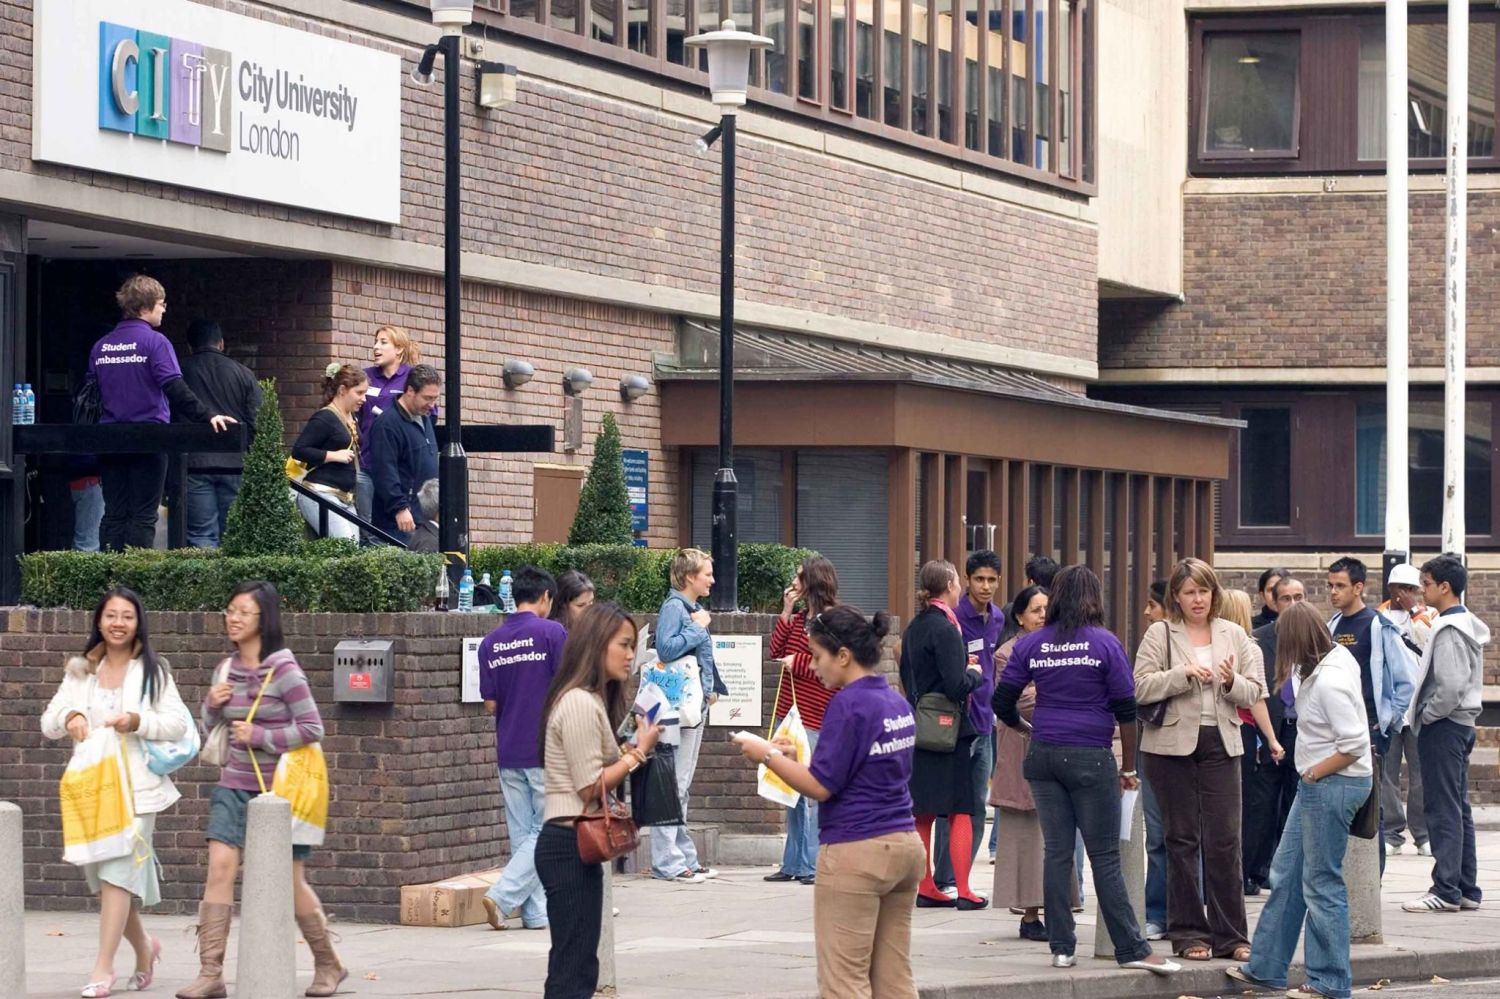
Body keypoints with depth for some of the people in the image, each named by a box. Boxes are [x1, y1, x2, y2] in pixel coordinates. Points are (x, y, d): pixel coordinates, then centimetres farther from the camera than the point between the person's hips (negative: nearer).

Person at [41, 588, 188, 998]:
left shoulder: (152, 671, 2)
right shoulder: (81, 671, 12)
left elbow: (178, 724, -4)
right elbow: (48, 724, 9)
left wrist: (138, 721, -20)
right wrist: (68, 718, -13)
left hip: (137, 785, -4)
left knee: (117, 872, -12)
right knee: (102, 874, 9)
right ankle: (144, 948, 31)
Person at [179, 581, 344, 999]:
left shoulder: (283, 670, -12)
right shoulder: (226, 669, 7)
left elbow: (313, 729, -14)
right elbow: (212, 731, 17)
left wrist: (260, 736, -17)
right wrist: (212, 705, -4)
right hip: (235, 786, 5)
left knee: (291, 881, 3)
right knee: (220, 868, -10)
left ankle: (328, 965, 23)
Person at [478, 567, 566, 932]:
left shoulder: (491, 642, 6)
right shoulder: (552, 633, -9)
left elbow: (490, 704, 8)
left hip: (509, 751, 5)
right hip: (547, 750, -5)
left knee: (522, 834, 9)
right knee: (548, 832, 0)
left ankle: (536, 912, 10)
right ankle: (502, 896, -13)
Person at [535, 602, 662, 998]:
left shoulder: (591, 700, 19)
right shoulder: (579, 703, -15)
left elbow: (598, 769, 12)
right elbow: (590, 786, -17)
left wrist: (634, 748, 5)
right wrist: (639, 752, -10)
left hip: (573, 845, 11)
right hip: (569, 845, -11)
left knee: (574, 967, 10)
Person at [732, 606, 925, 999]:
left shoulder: (849, 704, -14)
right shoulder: (896, 702, 11)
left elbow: (821, 786, -14)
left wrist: (767, 755, -3)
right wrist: (795, 759, 15)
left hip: (856, 852, -8)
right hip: (904, 845, 8)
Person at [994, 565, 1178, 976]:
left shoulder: (1031, 645, 3)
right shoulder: (1104, 644, -5)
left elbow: (1002, 701, 3)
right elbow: (1125, 710, -5)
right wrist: (1128, 767, 4)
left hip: (1044, 757, 3)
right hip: (1091, 758, -3)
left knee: (1057, 852, 8)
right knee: (1105, 858, 0)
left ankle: (1061, 946, 9)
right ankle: (1131, 949, 2)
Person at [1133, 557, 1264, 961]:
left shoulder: (1234, 635, 11)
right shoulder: (1160, 635, 2)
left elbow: (1254, 692, 9)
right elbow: (1140, 687, -9)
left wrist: (1232, 681, -12)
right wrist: (1184, 674, -19)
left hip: (1220, 744, 2)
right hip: (1173, 745, -2)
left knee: (1225, 840, -1)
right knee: (1182, 840, 3)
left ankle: (1230, 934, 3)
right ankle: (1188, 933, 10)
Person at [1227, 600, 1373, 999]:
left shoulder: (1329, 681, -22)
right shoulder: (1335, 660, 7)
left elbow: (1354, 744, -25)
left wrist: (1314, 773, -12)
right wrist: (1310, 775, 11)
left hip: (1333, 785, -10)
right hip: (1318, 785, 10)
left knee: (1322, 883, -1)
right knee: (1286, 873, 15)